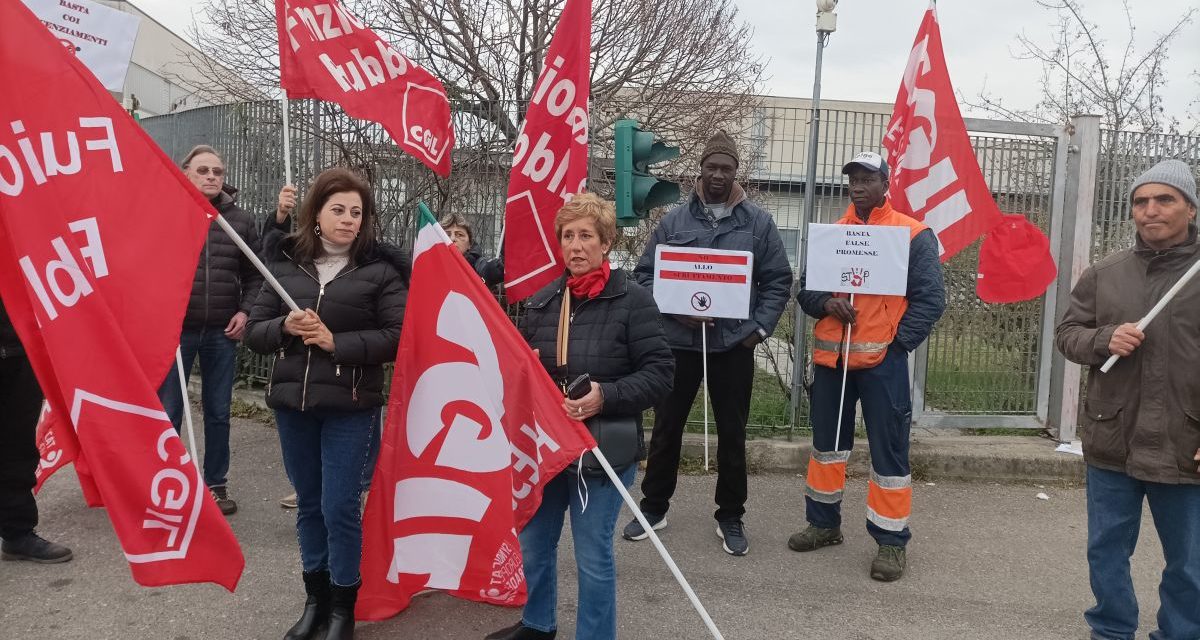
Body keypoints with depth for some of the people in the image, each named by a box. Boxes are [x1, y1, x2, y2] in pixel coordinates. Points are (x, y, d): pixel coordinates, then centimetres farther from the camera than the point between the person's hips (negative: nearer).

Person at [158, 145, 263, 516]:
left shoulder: (241, 220, 6)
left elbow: (255, 274, 12)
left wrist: (245, 311, -1)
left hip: (222, 332, 2)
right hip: (175, 329, -2)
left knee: (218, 412, 11)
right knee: (168, 412, 5)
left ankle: (216, 483, 25)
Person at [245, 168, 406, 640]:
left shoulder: (379, 269, -4)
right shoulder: (285, 262, 5)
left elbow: (397, 336, -10)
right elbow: (254, 331, 7)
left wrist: (336, 342, -18)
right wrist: (285, 327, -14)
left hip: (349, 406, -4)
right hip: (291, 401, 4)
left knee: (339, 506, 0)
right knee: (308, 504, 15)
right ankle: (315, 597, 31)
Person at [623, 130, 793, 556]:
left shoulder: (758, 222, 2)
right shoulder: (674, 220, 2)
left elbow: (778, 281, 3)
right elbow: (646, 274, 3)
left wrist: (759, 327, -7)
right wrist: (676, 311, -11)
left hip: (734, 344, 0)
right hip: (679, 341, 1)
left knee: (732, 433, 9)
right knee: (667, 427, 10)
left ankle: (730, 517, 24)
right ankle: (654, 507, 26)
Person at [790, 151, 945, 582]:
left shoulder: (913, 234, -3)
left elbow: (931, 298, -6)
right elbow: (805, 290, 10)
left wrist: (899, 343, -13)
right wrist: (827, 304, -11)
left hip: (882, 360, -4)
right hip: (831, 355, 5)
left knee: (888, 451, 1)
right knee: (826, 441, 15)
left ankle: (892, 541, 14)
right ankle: (824, 522, 31)